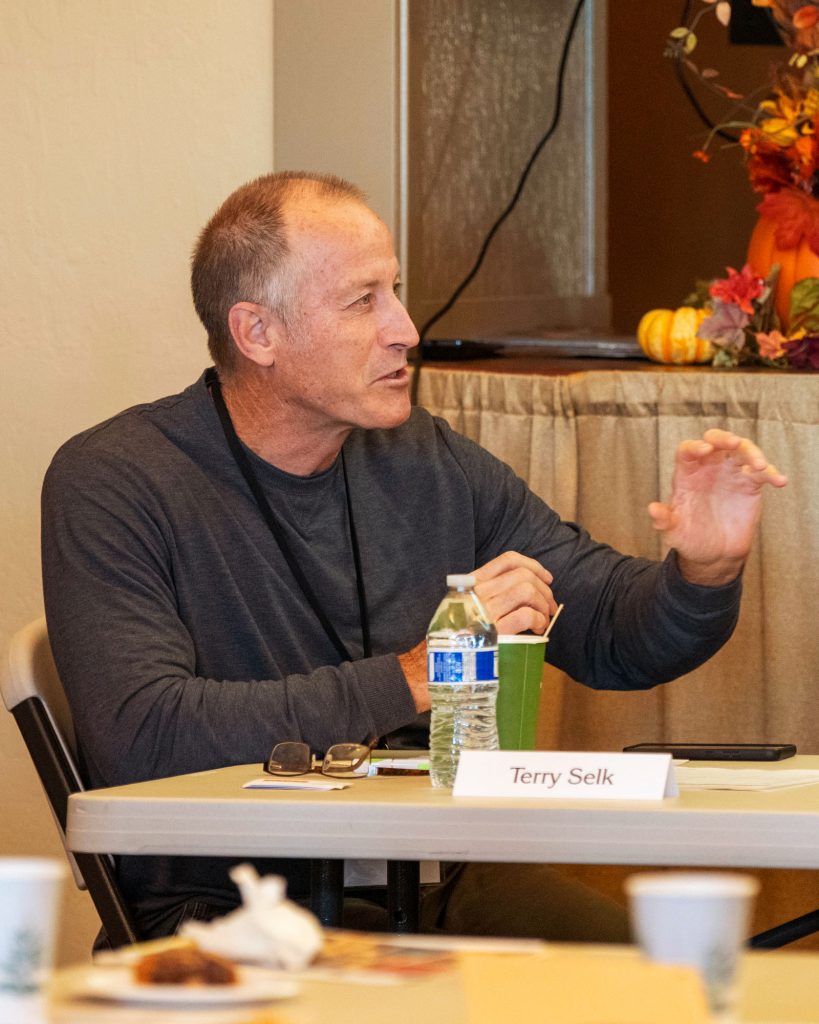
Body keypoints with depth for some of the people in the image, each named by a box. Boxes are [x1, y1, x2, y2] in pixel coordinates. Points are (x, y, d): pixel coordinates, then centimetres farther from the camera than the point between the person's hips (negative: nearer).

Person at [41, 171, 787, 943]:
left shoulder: (432, 466, 11)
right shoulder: (112, 483, -7)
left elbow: (611, 633, 21)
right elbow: (141, 740, -21)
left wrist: (705, 573, -4)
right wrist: (411, 679, -19)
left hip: (434, 886, 6)